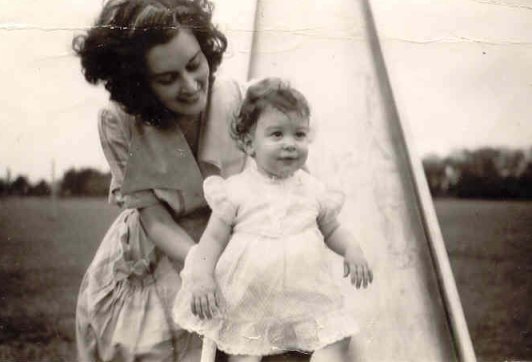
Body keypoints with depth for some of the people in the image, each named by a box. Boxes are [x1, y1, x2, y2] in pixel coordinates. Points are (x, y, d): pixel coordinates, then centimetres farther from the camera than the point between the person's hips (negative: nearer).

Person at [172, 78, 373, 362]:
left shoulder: (313, 189, 4)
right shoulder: (236, 189, -4)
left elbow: (332, 230, 16)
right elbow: (214, 237, 0)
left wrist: (351, 249, -3)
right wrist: (202, 276, -13)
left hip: (306, 294, 2)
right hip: (248, 299, -2)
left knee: (337, 337, -10)